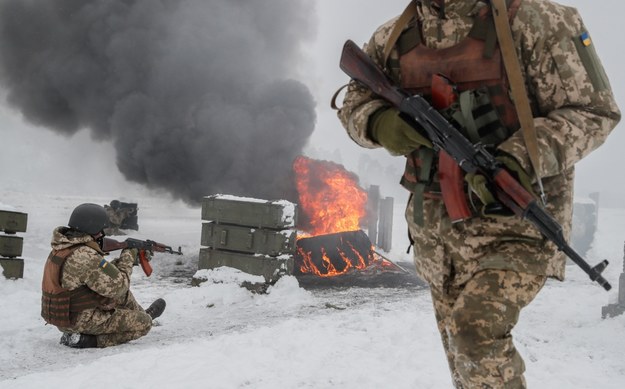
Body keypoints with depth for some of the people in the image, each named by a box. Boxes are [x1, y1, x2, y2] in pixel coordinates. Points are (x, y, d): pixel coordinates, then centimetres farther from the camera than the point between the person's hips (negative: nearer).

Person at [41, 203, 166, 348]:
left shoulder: (63, 246, 2)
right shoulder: (86, 257, -28)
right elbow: (117, 287, -19)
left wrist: (122, 260, 8)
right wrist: (128, 257, -6)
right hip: (80, 321, -9)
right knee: (143, 323, -1)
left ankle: (142, 314, 42)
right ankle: (89, 340, -3)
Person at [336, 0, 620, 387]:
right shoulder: (395, 37, 2)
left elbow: (592, 110, -11)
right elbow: (354, 102, 11)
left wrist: (520, 161, -27)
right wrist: (379, 122, -14)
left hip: (513, 215, -5)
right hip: (436, 224, 6)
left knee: (476, 333, -24)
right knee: (462, 355, 17)